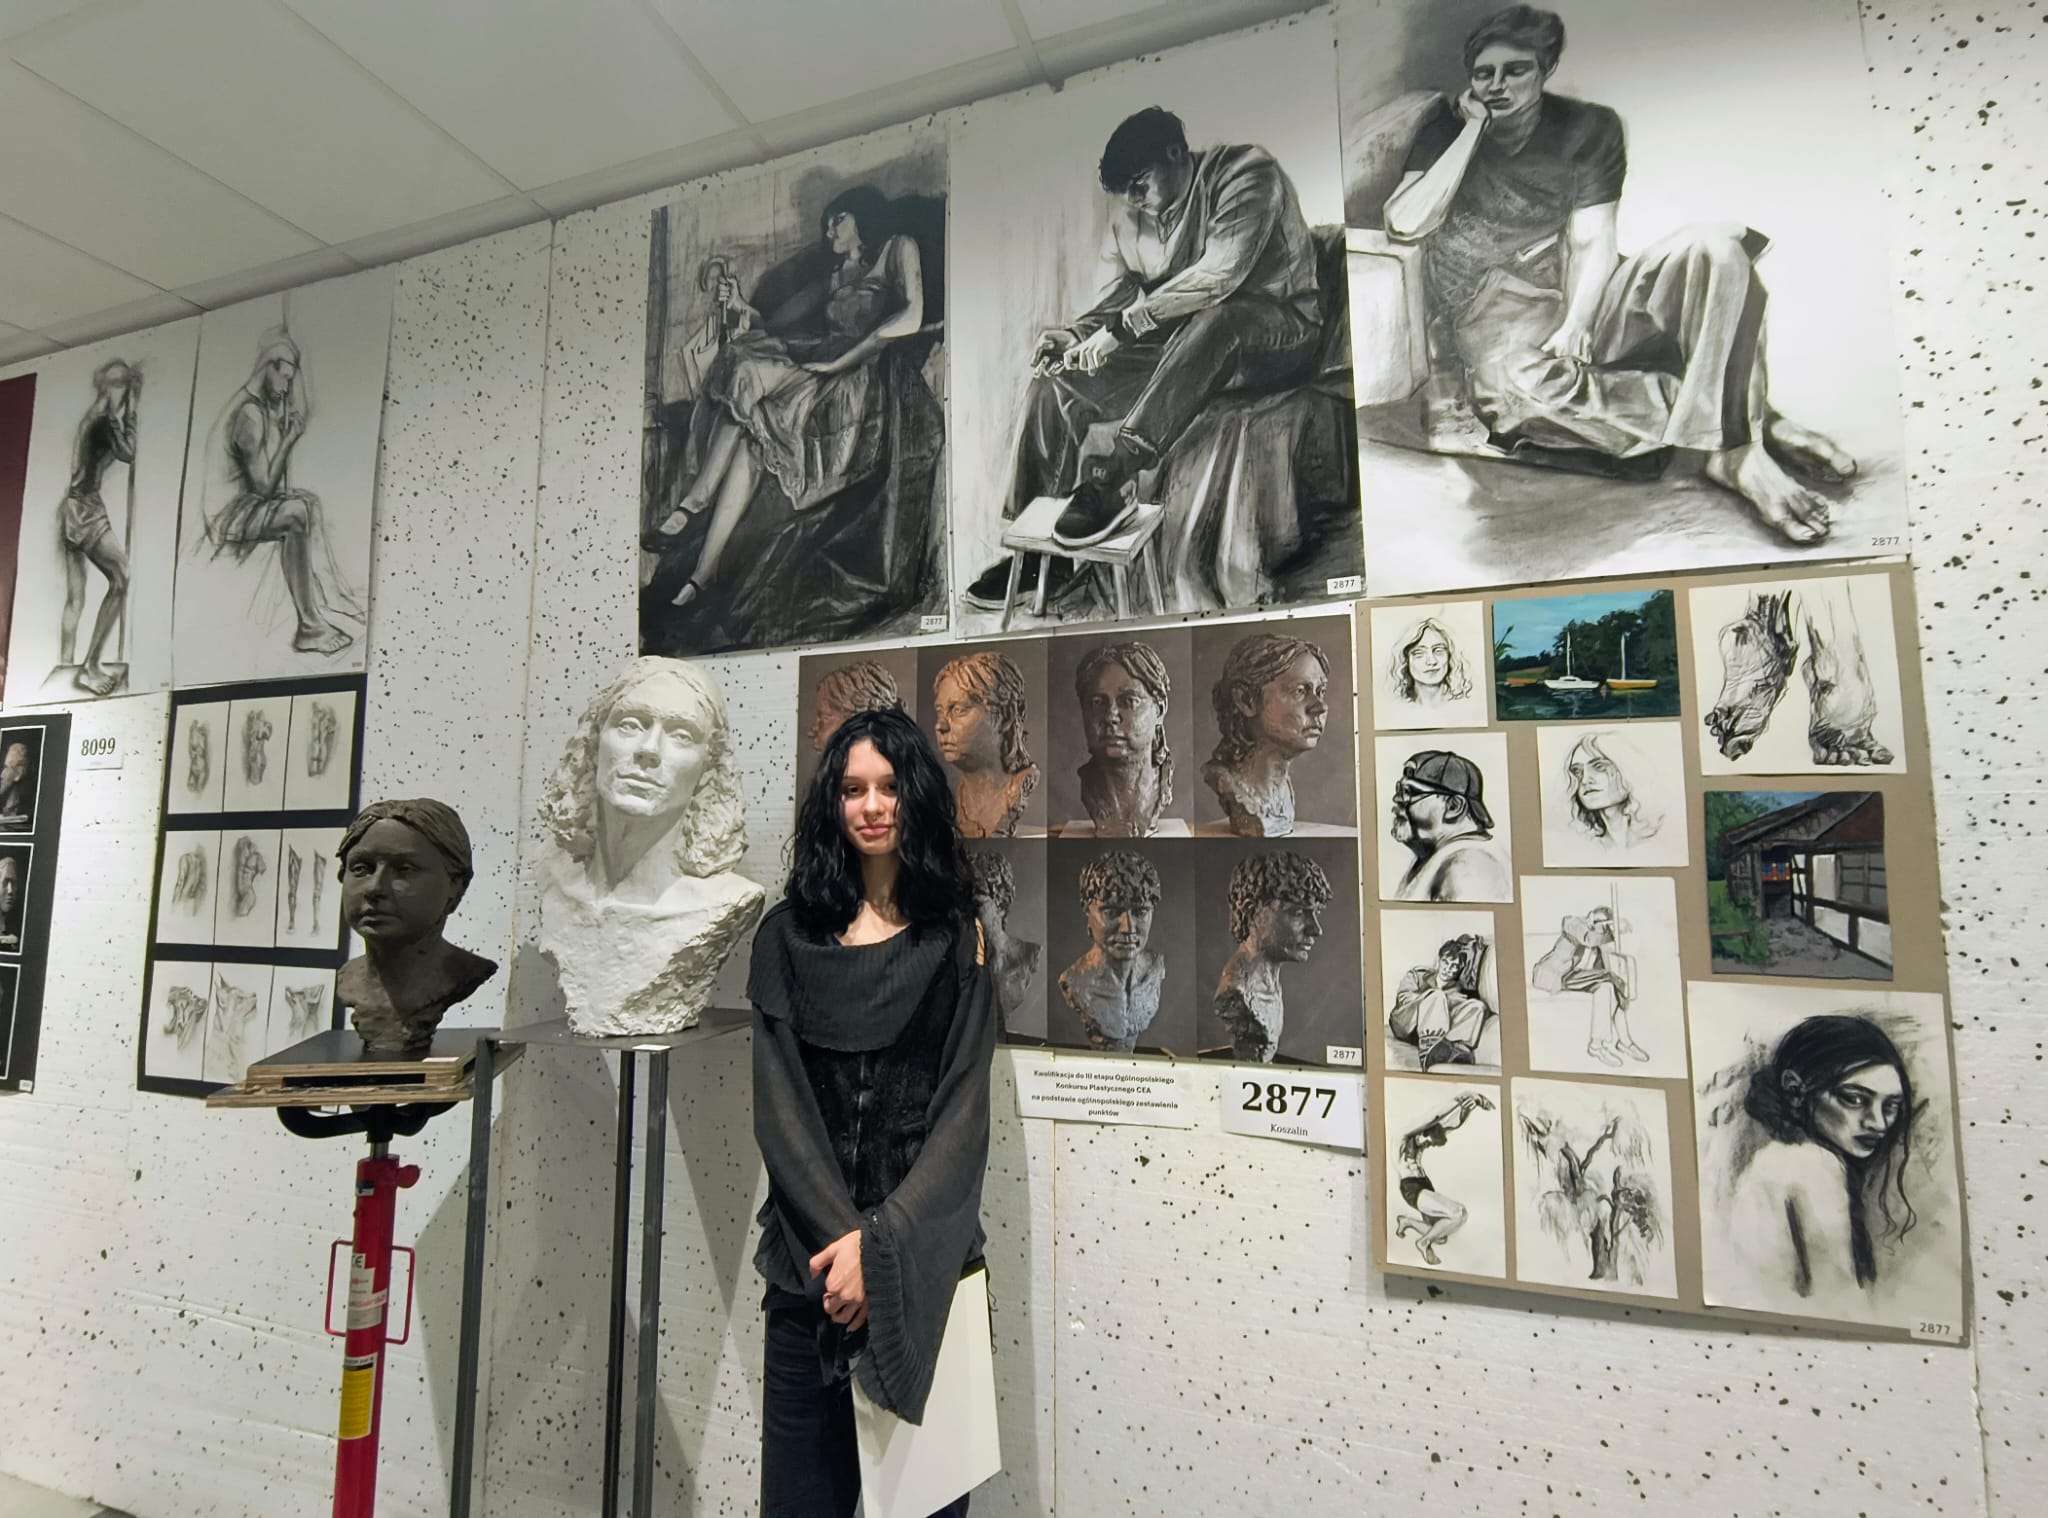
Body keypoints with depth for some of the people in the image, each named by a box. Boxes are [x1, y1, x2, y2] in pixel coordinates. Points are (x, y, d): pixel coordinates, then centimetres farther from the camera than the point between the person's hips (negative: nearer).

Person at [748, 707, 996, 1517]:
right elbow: (778, 1106, -2)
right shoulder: (787, 935, 3)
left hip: (923, 1261, -1)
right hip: (809, 1260, 1)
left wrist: (881, 1244, -12)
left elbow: (963, 1110, -4)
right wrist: (842, 1236, -11)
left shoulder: (956, 940, 1)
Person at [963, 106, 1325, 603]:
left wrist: (1123, 326, -29)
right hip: (1184, 342, 6)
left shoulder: (1246, 173, -14)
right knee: (1059, 378, -10)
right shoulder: (1129, 208, 7)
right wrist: (1075, 332, -14)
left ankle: (1109, 476, -44)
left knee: (1214, 318, -42)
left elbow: (1219, 275, -27)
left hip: (1278, 330, -6)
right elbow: (1122, 290, 8)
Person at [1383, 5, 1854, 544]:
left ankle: (1732, 443, -27)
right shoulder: (1447, 128, 9)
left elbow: (1594, 242, -2)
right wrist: (1474, 128, -6)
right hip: (1500, 334, -3)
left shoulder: (1589, 128, 10)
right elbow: (1404, 224, -11)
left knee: (1713, 247, -25)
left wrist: (1576, 324, -21)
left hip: (1578, 306, 3)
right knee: (1524, 397, -40)